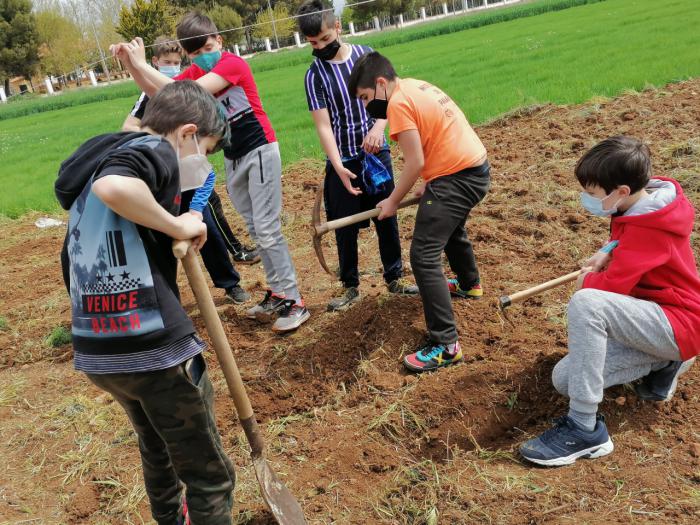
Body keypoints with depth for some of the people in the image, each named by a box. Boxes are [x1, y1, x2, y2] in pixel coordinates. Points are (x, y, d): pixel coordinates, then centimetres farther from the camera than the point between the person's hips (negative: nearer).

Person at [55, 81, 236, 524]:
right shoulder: (156, 148, -8)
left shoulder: (95, 157, 18)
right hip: (156, 349, -9)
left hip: (94, 352, 9)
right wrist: (179, 226, -19)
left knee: (157, 451, 31)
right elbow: (113, 186, -32)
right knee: (209, 476, 8)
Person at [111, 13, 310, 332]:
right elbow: (158, 94, 2)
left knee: (268, 229, -10)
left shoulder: (233, 64, -18)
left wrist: (143, 65, -24)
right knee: (256, 231, 11)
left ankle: (294, 302, -3)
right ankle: (277, 293, 20)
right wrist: (129, 63, -12)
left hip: (260, 151, -7)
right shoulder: (194, 73, 5)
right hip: (232, 159, 8)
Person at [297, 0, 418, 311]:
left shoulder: (364, 54, 1)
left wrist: (378, 127, -20)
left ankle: (394, 279, 25)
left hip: (377, 152, 2)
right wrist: (338, 167, -25)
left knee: (387, 217, 9)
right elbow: (323, 125, -13)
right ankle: (350, 287, 21)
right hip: (343, 162, -2)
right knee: (345, 228, 5)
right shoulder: (315, 76, -7)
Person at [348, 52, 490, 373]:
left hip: (457, 178, -10)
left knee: (424, 256, -12)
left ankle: (445, 346, -12)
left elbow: (415, 162, -18)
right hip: (476, 169, 10)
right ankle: (469, 284, 61)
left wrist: (393, 201, -6)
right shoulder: (416, 87, 14)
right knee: (451, 230, 34)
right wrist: (429, 184, 12)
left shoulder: (398, 103, -15)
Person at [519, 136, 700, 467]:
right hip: (652, 319, 10)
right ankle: (662, 363, 10)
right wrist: (609, 252, 2)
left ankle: (585, 430, -31)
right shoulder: (639, 202, 3)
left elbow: (611, 287, -28)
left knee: (586, 302, -38)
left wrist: (586, 281, -4)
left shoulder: (649, 226, -25)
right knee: (564, 379, -1)